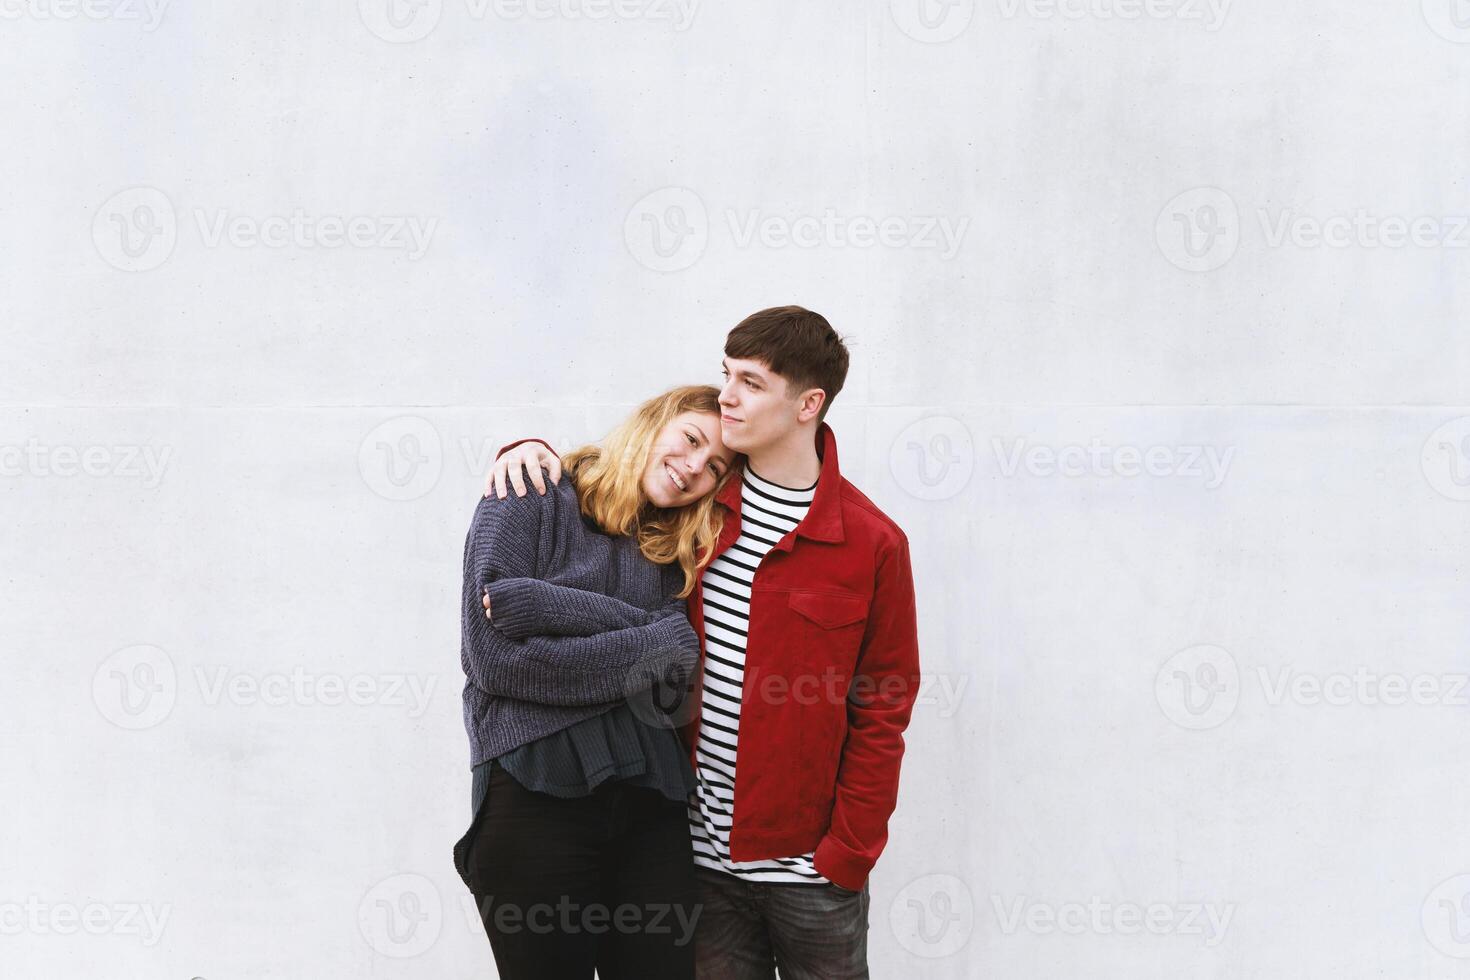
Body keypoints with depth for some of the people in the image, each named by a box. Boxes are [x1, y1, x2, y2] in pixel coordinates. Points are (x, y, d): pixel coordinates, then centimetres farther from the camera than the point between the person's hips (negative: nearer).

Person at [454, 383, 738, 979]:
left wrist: (546, 606, -15)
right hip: (536, 797, -5)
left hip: (653, 806, 5)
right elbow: (492, 656, -13)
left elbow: (678, 658, -4)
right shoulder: (531, 503, 0)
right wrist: (650, 650, -8)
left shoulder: (677, 552, 16)